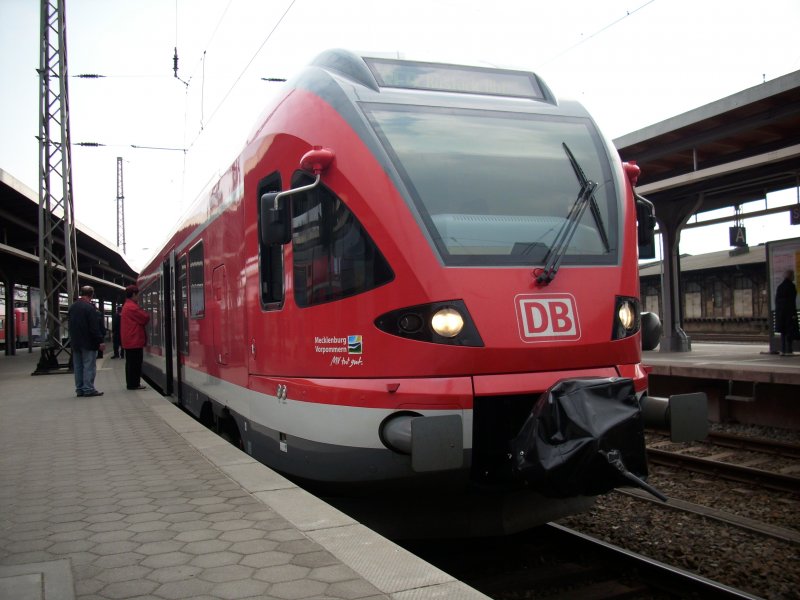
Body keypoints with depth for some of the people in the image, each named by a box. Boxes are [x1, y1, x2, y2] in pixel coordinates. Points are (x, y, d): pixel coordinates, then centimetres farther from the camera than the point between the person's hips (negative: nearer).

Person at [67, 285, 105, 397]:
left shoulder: (72, 307, 10)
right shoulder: (89, 307, -14)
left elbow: (69, 321, 17)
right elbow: (95, 327, -18)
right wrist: (100, 341, -15)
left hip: (75, 342, 7)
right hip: (88, 342, -7)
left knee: (78, 366, 10)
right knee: (89, 366, -4)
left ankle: (79, 389, 13)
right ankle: (88, 389, -6)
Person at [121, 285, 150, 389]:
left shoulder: (126, 306, 18)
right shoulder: (132, 307, -15)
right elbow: (145, 318, -13)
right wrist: (145, 313, 6)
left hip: (128, 341, 10)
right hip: (135, 340, -10)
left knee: (130, 362, 13)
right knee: (136, 363, -6)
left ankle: (131, 383, 17)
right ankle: (134, 384, -5)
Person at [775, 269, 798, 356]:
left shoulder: (780, 286, 12)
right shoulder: (791, 285, -9)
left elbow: (776, 300, 12)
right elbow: (792, 300, -14)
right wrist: (794, 313, -14)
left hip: (780, 311, 7)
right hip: (789, 311, -7)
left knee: (783, 332, 10)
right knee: (790, 332, -4)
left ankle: (783, 350, 9)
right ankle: (788, 351, -6)